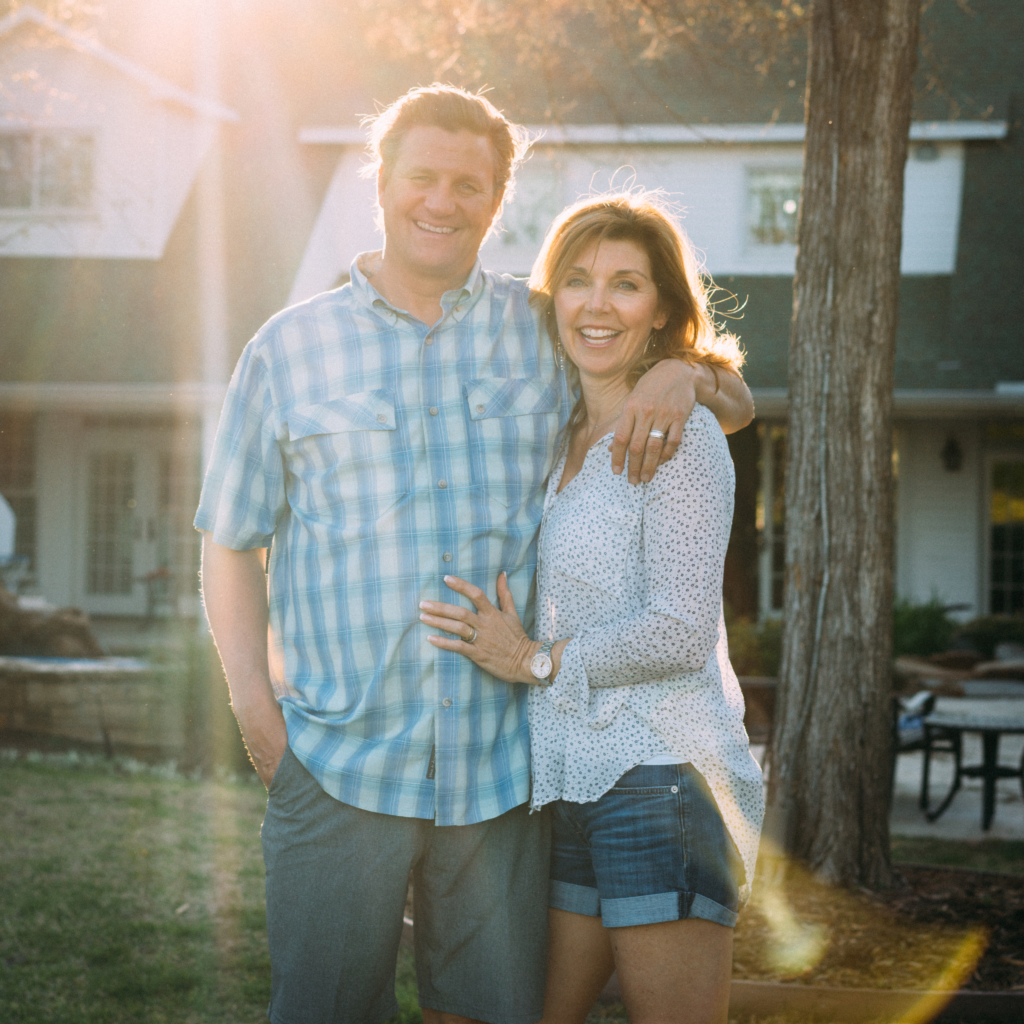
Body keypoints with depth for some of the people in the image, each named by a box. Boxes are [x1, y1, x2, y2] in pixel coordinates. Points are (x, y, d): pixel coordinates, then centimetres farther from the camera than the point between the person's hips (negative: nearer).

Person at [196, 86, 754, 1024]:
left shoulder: (547, 333, 9)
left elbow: (736, 408, 18)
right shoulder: (292, 348, 7)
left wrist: (680, 373, -6)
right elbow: (231, 542, 9)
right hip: (338, 763, -1)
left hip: (498, 769, 1)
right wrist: (258, 713, -3)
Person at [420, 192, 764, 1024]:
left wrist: (536, 662, -7)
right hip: (567, 785, 8)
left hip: (662, 777, -8)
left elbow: (681, 632, -14)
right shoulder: (564, 440, 17)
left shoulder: (680, 434, -8)